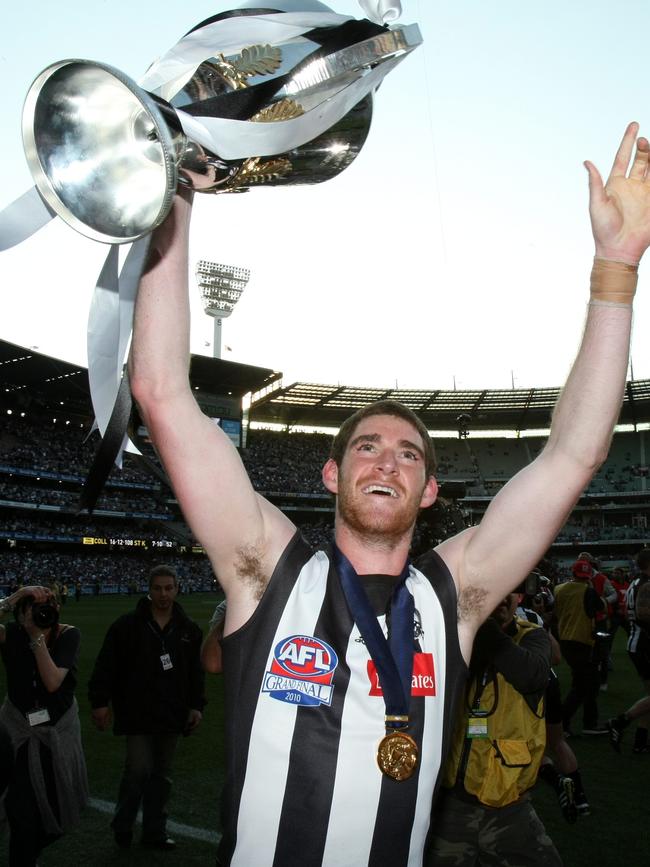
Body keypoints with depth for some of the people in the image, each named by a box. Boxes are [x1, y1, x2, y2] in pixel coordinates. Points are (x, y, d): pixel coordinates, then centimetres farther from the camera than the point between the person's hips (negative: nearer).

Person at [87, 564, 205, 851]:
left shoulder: (188, 629, 6)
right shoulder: (127, 625, -6)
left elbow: (196, 672, 13)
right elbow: (106, 667, -4)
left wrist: (196, 705, 8)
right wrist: (100, 702, -7)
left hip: (171, 716, 4)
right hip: (137, 714, -4)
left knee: (161, 774, 11)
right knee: (138, 770, -8)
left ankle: (155, 831, 25)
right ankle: (122, 826, 17)